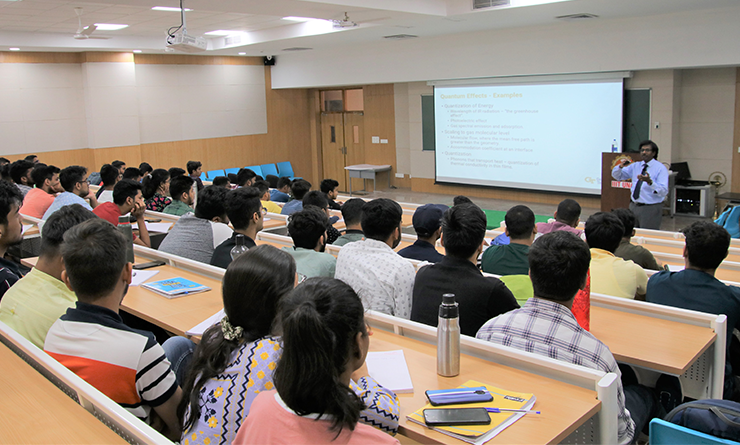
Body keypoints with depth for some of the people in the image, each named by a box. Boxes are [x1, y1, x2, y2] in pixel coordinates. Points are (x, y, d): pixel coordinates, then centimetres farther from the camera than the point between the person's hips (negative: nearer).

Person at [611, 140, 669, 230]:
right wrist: (620, 167, -9)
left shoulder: (660, 168, -8)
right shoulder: (635, 166, 10)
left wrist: (650, 182, -37)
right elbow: (616, 176, 13)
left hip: (651, 209, -5)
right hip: (634, 206, 6)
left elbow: (663, 192, -19)